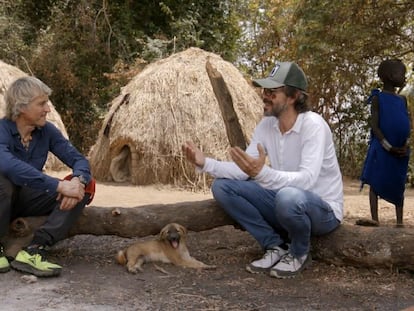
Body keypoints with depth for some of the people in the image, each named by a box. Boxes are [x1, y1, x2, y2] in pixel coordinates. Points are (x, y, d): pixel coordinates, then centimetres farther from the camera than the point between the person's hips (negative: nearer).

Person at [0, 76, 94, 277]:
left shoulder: (47, 131, -5)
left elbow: (78, 160, -9)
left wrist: (77, 180, -34)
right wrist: (60, 185, -47)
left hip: (27, 197, 5)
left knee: (84, 188, -16)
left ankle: (33, 251, -27)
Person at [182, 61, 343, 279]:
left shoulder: (313, 125, -23)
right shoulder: (266, 125, -2)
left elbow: (306, 179, -35)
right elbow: (242, 170, -7)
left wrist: (262, 172, -50)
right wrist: (205, 163, -23)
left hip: (323, 210, -6)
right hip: (285, 203, 7)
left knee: (289, 197, -42)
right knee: (222, 186, -6)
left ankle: (299, 253, -7)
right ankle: (276, 246, 0)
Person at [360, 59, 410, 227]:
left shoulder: (402, 99, 12)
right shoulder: (378, 98, -3)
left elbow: (407, 124, 9)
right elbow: (375, 126, -9)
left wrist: (405, 145, -7)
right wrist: (389, 147, -16)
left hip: (401, 150, 5)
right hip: (381, 149, -5)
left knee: (399, 184, 8)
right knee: (376, 183, -2)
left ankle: (400, 221, 12)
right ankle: (375, 220, 0)